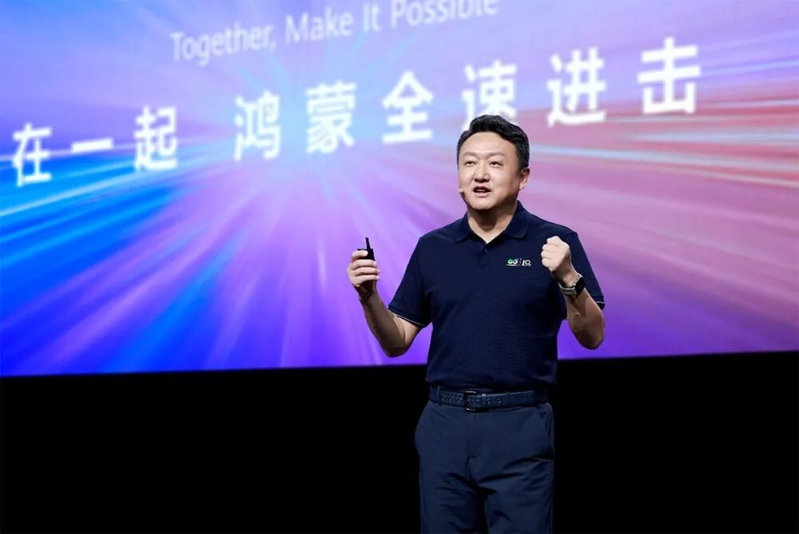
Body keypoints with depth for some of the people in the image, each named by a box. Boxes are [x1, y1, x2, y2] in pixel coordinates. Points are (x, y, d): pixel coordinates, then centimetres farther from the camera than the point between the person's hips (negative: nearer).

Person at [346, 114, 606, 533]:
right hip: (444, 424, 3)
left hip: (520, 426, -3)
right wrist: (369, 296, -8)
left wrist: (568, 278, -23)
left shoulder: (554, 243, -1)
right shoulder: (432, 247, 9)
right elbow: (397, 343, 10)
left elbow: (592, 336, -6)